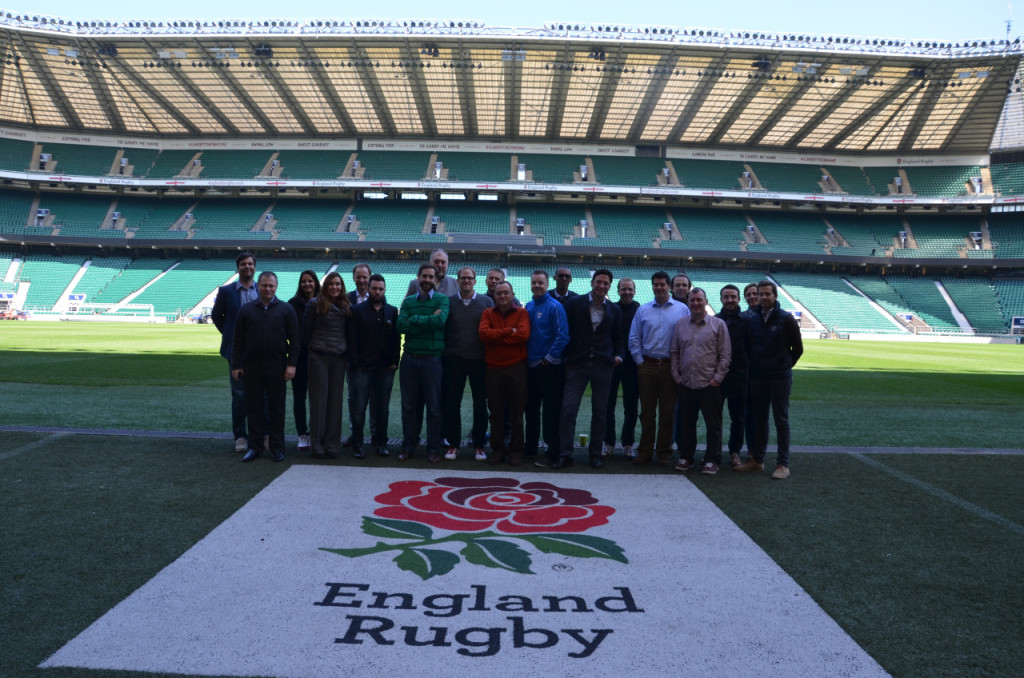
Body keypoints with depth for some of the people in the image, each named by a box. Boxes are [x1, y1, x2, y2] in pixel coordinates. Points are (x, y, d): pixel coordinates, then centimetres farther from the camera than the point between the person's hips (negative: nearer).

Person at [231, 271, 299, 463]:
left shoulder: (286, 309, 4)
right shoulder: (246, 310, 8)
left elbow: (294, 339, 2)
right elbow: (237, 340, 9)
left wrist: (291, 363, -6)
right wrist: (236, 365, 3)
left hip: (276, 368, -1)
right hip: (251, 368, 2)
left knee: (276, 408, 4)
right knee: (253, 407, 6)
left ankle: (277, 448, 12)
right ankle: (255, 446, 16)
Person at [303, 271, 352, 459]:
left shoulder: (346, 307, 9)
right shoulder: (315, 304, -3)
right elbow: (306, 330, 1)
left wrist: (345, 351, 8)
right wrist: (313, 347, 7)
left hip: (339, 358, 4)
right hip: (319, 357, -3)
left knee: (335, 400, 5)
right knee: (319, 399, 0)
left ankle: (332, 444, 11)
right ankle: (317, 444, 7)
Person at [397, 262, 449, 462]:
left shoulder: (442, 299, 2)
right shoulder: (408, 301, 10)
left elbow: (440, 320, -18)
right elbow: (401, 326, -6)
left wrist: (414, 319, -9)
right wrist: (428, 321, -14)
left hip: (432, 359, -2)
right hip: (410, 358, 2)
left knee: (434, 406, 2)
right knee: (409, 405, 8)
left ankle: (433, 448, 12)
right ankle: (408, 445, 19)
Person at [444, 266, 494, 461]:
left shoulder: (486, 302, 4)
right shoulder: (449, 302, 6)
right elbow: (443, 330, 7)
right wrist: (444, 354, 0)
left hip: (479, 360, 0)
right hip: (454, 359, 0)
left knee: (480, 404, 5)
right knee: (452, 403, 4)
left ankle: (479, 445, 16)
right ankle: (453, 444, 15)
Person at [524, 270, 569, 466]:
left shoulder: (554, 306, -8)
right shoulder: (528, 306, 11)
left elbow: (562, 336, -13)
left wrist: (549, 358, -14)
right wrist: (525, 356, 8)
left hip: (548, 366, -7)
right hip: (530, 365, 7)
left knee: (551, 409, -2)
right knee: (531, 407, 15)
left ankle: (553, 453, 3)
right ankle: (530, 447, 26)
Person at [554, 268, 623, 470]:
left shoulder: (614, 310, 10)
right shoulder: (574, 303, 3)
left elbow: (618, 337, 19)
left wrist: (618, 355, 3)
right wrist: (565, 355, -2)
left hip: (603, 366, 2)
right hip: (577, 364, -2)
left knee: (600, 412, 6)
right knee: (568, 410, -7)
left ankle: (595, 454, 17)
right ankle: (565, 455, -1)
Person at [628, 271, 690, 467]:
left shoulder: (682, 310, 3)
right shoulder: (643, 310, 8)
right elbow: (634, 339, 10)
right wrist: (639, 361, 3)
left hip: (670, 367, -1)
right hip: (647, 366, 1)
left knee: (666, 413, 4)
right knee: (647, 412, 5)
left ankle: (664, 452, 14)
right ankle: (645, 451, 13)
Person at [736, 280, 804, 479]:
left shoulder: (786, 319, -5)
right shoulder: (754, 319, 7)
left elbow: (798, 348, 1)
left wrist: (784, 366, 6)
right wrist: (754, 369, 9)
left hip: (780, 378, -4)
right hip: (758, 378, 5)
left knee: (781, 421, 0)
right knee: (759, 419, 11)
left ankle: (783, 465, 4)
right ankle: (757, 459, 20)